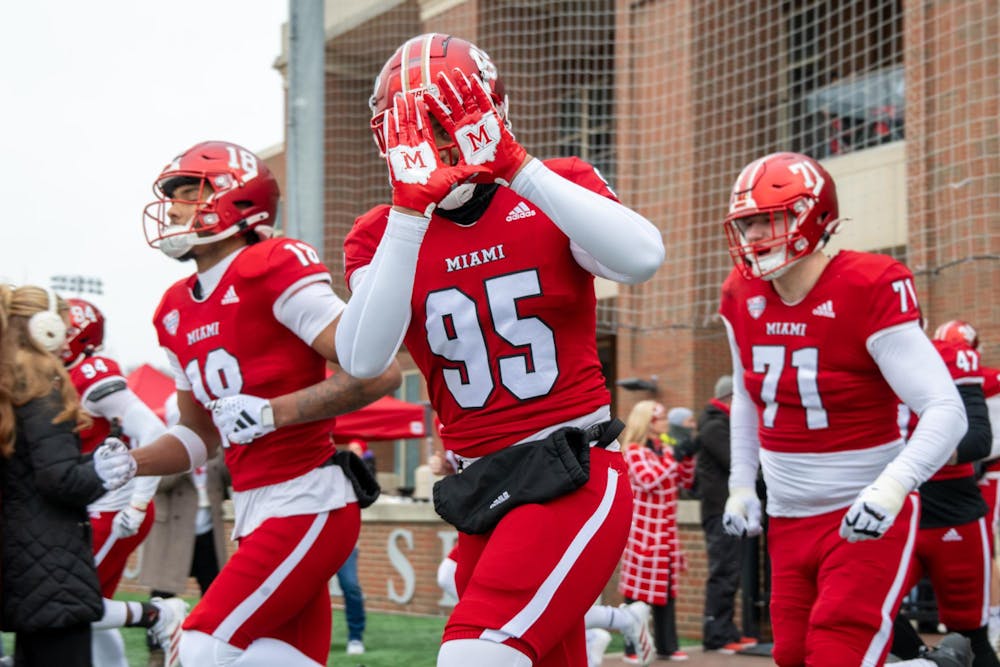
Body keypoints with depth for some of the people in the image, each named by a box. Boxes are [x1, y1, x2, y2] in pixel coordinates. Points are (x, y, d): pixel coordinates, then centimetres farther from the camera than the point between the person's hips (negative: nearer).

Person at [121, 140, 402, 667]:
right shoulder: (177, 313, 13)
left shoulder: (272, 272, -12)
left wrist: (271, 412, -22)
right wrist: (127, 464, 7)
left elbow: (378, 372, -18)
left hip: (306, 504, -8)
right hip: (255, 511, 8)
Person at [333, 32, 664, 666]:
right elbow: (364, 360, -15)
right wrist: (411, 216, -20)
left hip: (574, 473, -4)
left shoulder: (556, 191, -1)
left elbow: (643, 258, -22)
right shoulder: (383, 234, 3)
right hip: (481, 491, 4)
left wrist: (519, 167, -22)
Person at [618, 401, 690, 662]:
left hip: (667, 532, 7)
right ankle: (634, 648, 0)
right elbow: (648, 480, -21)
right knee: (639, 589, -4)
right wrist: (674, 458, -22)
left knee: (667, 588, 8)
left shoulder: (666, 451, 15)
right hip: (643, 530, -7)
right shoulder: (633, 451, -7)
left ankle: (667, 645, 13)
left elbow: (684, 482, 14)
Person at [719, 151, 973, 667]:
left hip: (864, 519, -7)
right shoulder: (742, 298, 2)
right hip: (787, 520, 7)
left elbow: (945, 410, -22)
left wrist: (892, 487, -36)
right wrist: (741, 485, 15)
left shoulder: (868, 293, -18)